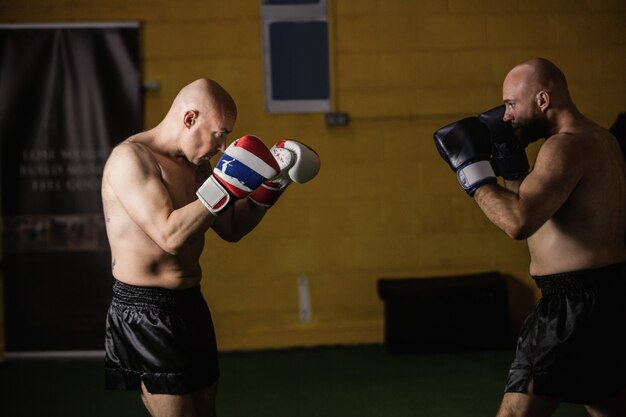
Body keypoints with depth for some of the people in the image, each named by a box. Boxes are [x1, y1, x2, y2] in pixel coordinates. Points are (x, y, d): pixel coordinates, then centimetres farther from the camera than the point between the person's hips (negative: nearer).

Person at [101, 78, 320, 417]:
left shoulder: (195, 163, 11)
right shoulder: (130, 157, -16)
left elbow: (231, 229, 18)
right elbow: (170, 235, -26)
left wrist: (271, 184, 7)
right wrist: (227, 184, -26)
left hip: (190, 304, 9)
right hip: (145, 312, -9)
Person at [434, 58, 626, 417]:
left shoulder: (567, 146, -17)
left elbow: (519, 222, -29)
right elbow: (540, 211, 21)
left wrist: (474, 172, -17)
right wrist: (510, 162, 9)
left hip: (578, 302, -10)